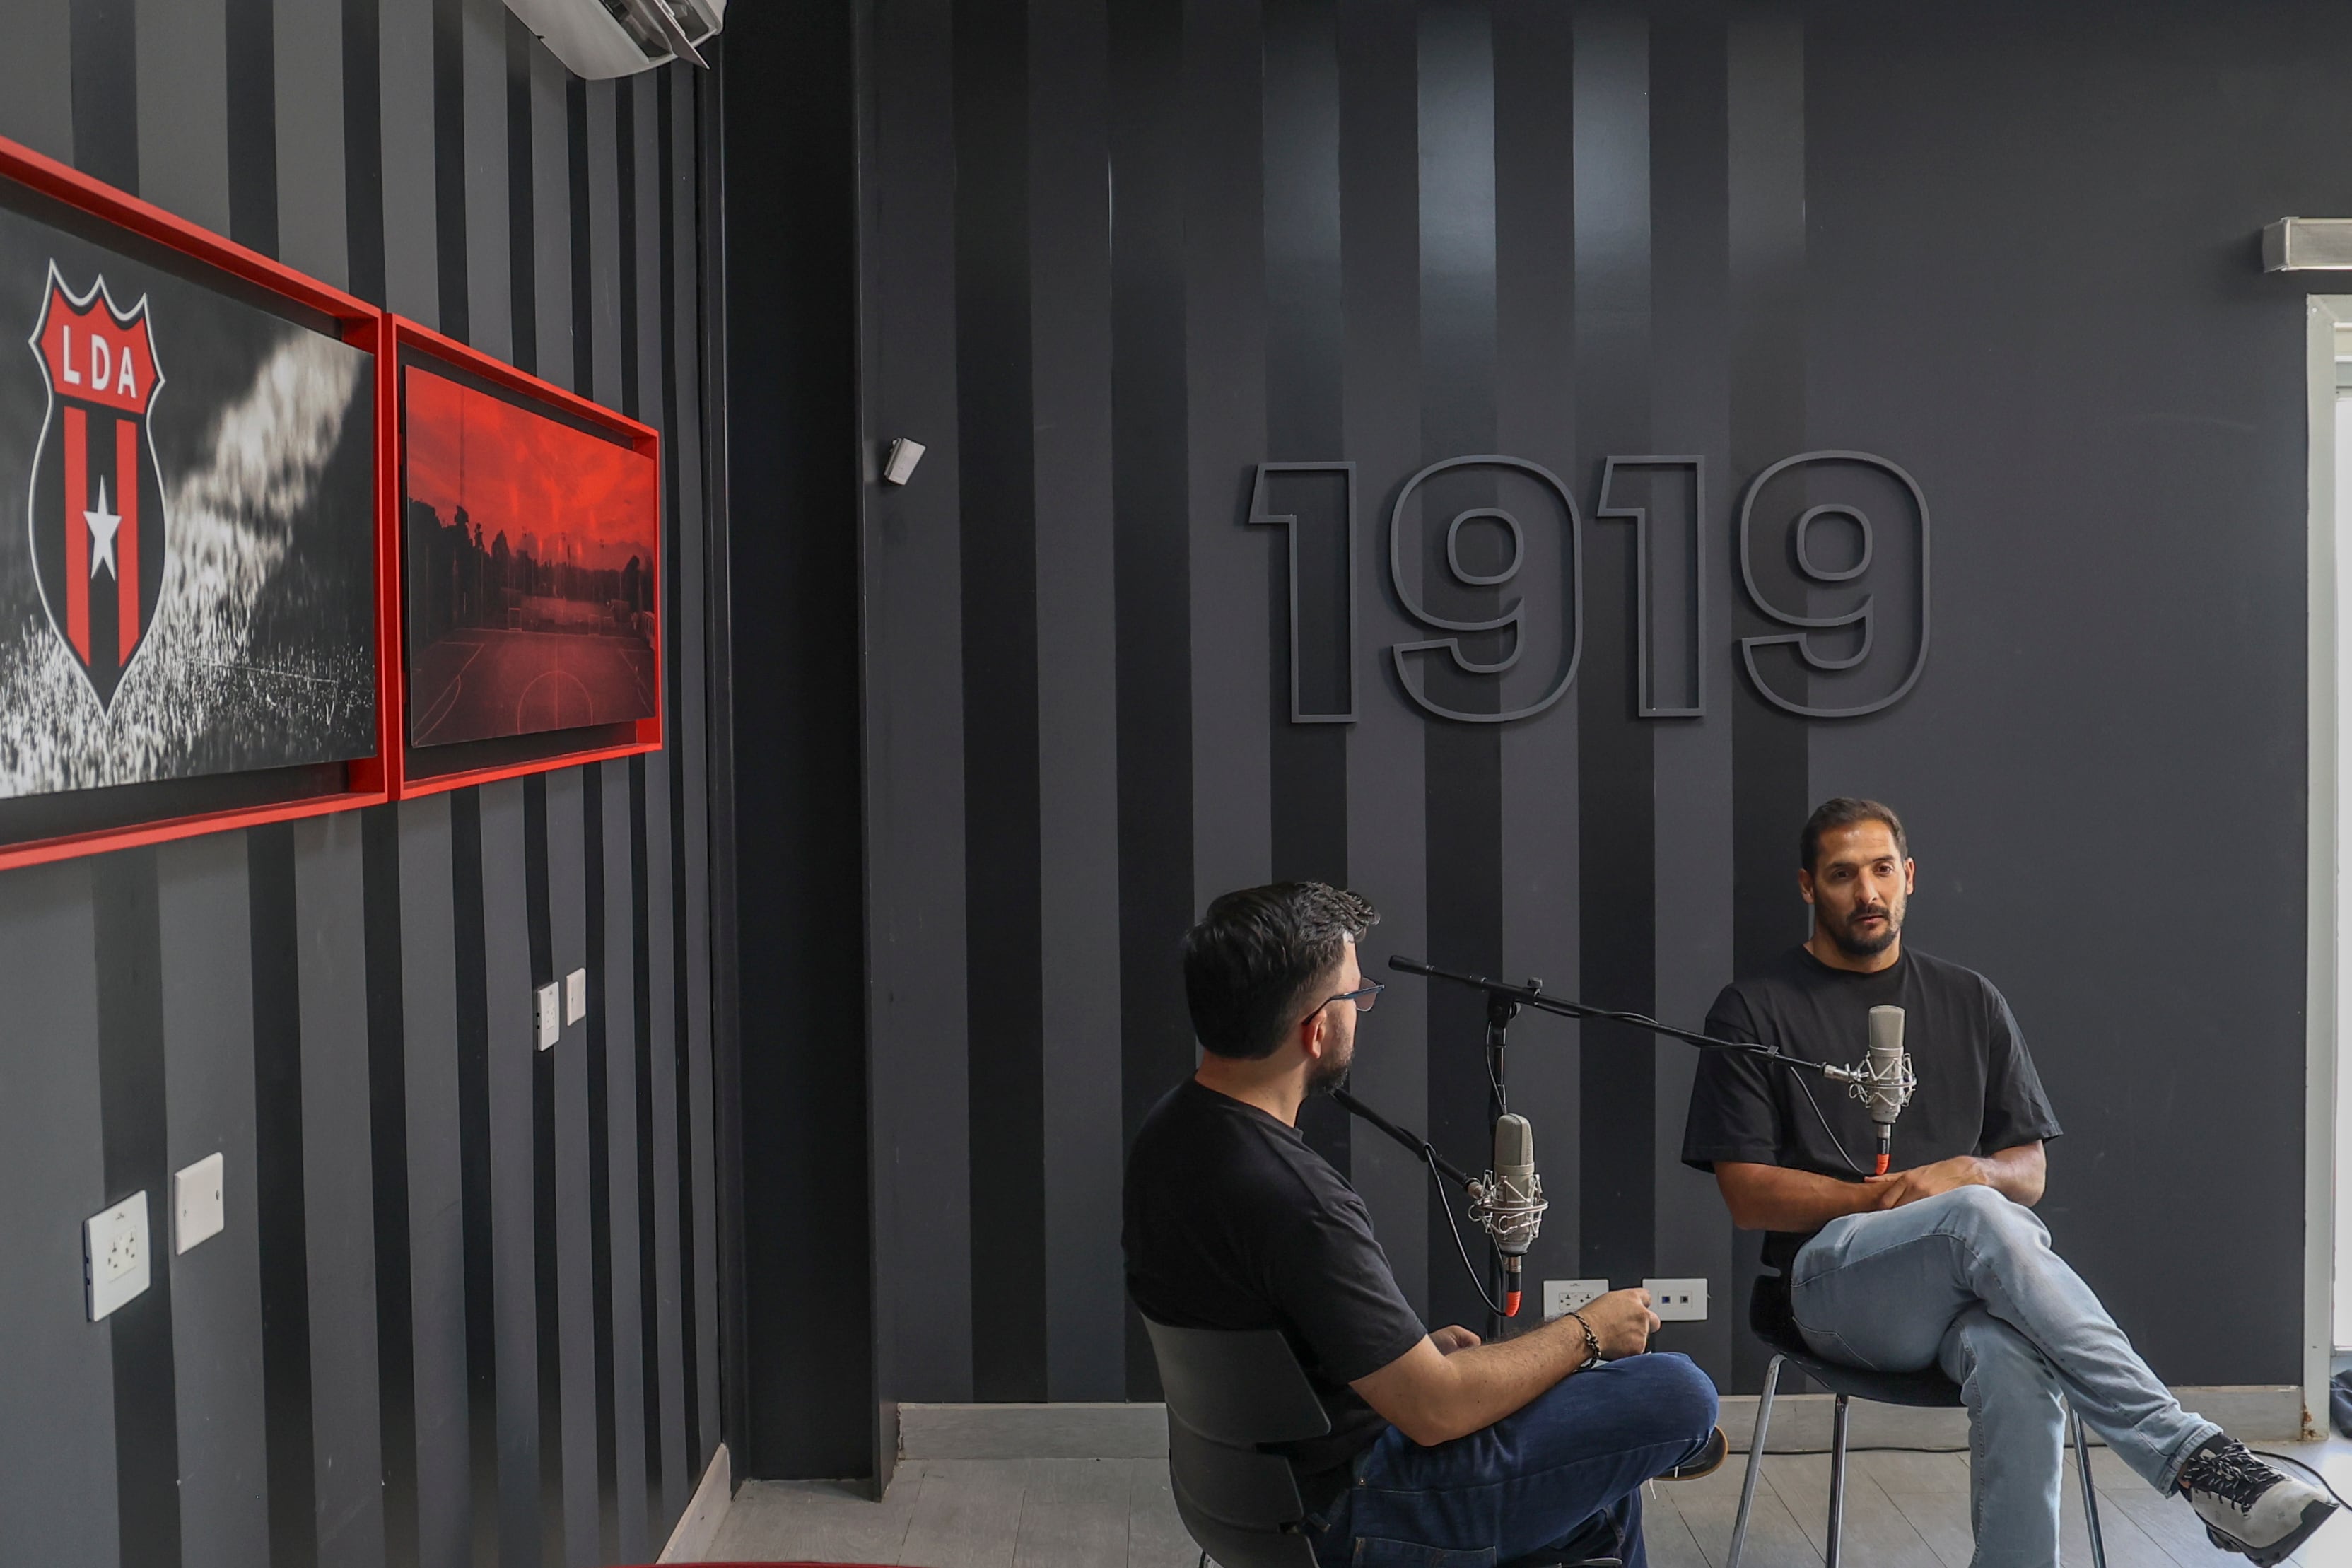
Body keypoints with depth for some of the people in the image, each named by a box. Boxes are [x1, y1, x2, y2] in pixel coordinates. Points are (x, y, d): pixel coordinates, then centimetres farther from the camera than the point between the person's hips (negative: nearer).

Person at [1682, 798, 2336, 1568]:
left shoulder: (1970, 1002, 20)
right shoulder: (1754, 1012, 8)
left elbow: (2029, 1173, 18)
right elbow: (1749, 1195, 1)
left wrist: (1970, 1173, -6)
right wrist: (1889, 1195, -9)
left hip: (1970, 1281, 3)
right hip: (1832, 1281, -3)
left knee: (2015, 1367, -36)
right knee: (1980, 1217, -36)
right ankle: (2190, 1454, -38)